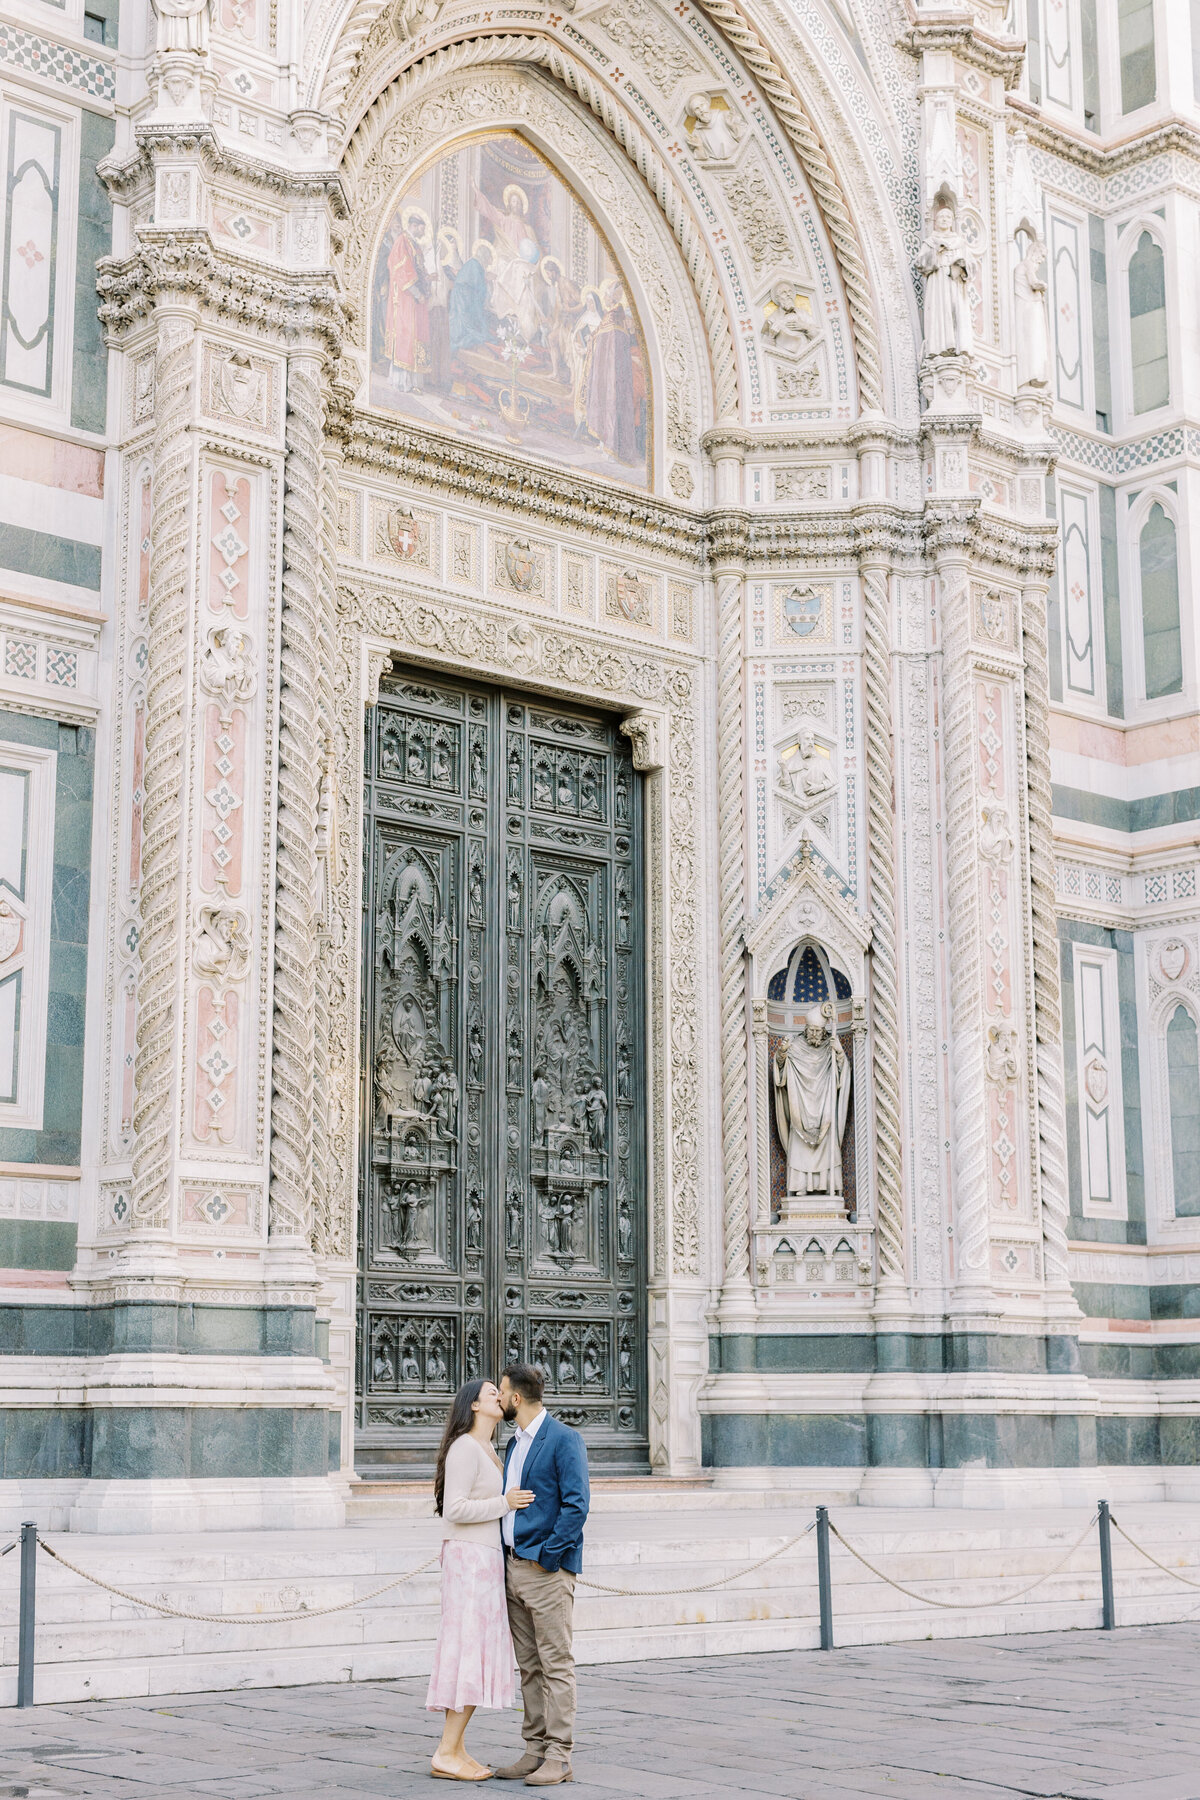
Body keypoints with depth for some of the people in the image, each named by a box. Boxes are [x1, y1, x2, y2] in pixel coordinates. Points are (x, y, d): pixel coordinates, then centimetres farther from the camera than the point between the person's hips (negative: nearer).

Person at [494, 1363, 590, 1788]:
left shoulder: (563, 1439, -9)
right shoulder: (514, 1445, 18)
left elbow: (576, 1505, -16)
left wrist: (545, 1557, -16)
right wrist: (508, 1562, 13)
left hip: (547, 1567, -9)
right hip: (514, 1567, 9)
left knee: (556, 1664, -5)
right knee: (528, 1666, 10)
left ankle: (559, 1757, -3)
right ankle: (535, 1752, 15)